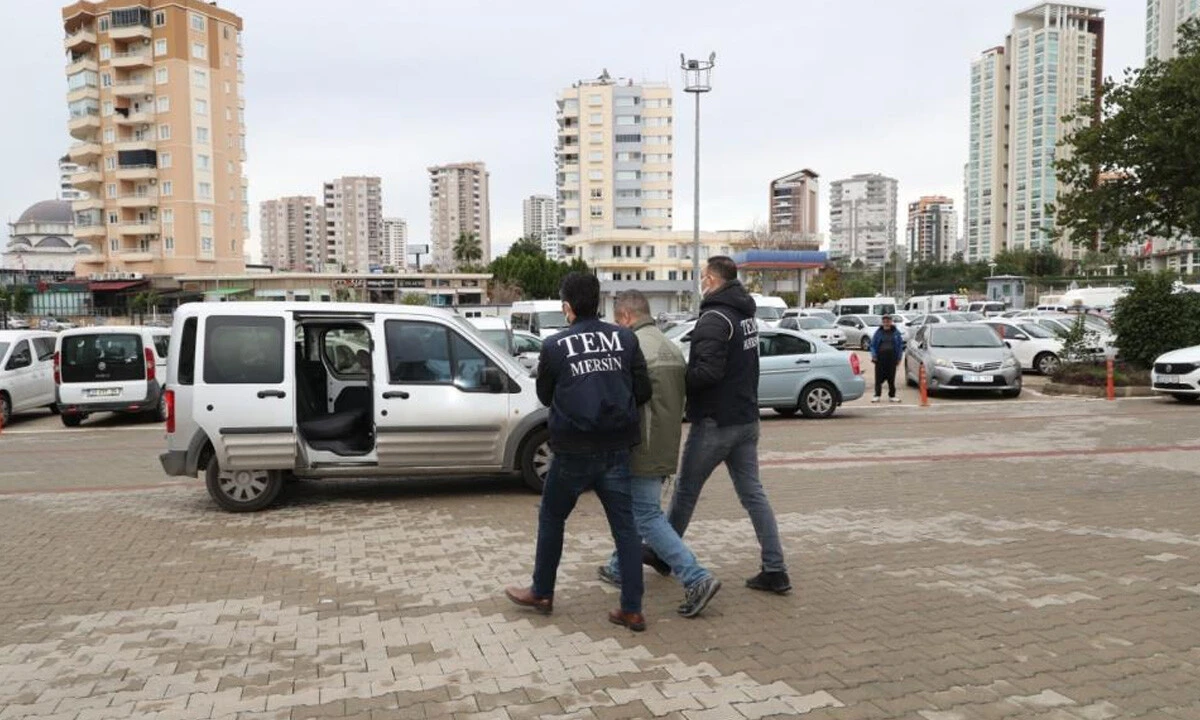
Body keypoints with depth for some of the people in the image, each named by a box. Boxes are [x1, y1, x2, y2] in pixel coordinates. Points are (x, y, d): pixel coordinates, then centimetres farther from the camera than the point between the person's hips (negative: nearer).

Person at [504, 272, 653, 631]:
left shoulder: (554, 346, -8)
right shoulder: (625, 338, -1)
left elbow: (545, 396, 5)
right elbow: (643, 390, 0)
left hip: (573, 451, -2)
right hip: (616, 449, 3)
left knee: (551, 519, 17)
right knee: (624, 525, 9)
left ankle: (541, 594, 31)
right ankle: (632, 610, 10)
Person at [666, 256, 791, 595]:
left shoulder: (715, 318, -18)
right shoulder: (745, 313, 11)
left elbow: (708, 371, -27)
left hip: (715, 423, -8)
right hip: (746, 418, 8)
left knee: (686, 490, 9)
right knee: (753, 494, 8)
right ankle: (775, 570, 7)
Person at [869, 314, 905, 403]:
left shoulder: (896, 332, 8)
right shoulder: (878, 332, 7)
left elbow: (900, 345, 9)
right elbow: (873, 345, 8)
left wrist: (899, 358, 2)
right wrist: (874, 355, -5)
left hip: (892, 358, 1)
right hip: (880, 357, 0)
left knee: (891, 378, 4)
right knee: (879, 377, -3)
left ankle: (892, 396, 12)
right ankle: (877, 395, 2)